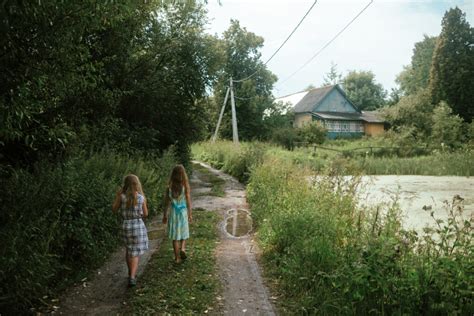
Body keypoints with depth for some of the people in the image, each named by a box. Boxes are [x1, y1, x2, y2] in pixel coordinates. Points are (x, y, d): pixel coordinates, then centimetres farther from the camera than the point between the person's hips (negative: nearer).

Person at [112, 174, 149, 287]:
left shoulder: (122, 196, -9)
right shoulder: (142, 198, -8)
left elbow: (114, 209, 2)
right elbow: (145, 214, 1)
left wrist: (117, 196, 7)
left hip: (126, 225, 2)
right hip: (138, 225, -2)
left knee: (128, 250, 22)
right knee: (135, 253, 6)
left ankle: (131, 274, 34)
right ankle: (132, 277, -7)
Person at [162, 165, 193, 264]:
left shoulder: (169, 187, -6)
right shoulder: (186, 186, -11)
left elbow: (166, 202, -1)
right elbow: (188, 201, -7)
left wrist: (164, 215, 9)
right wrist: (190, 214, 3)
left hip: (173, 213, 1)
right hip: (183, 212, -1)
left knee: (175, 236, 10)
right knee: (183, 233, 20)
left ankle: (177, 258, 15)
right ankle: (182, 248, -4)